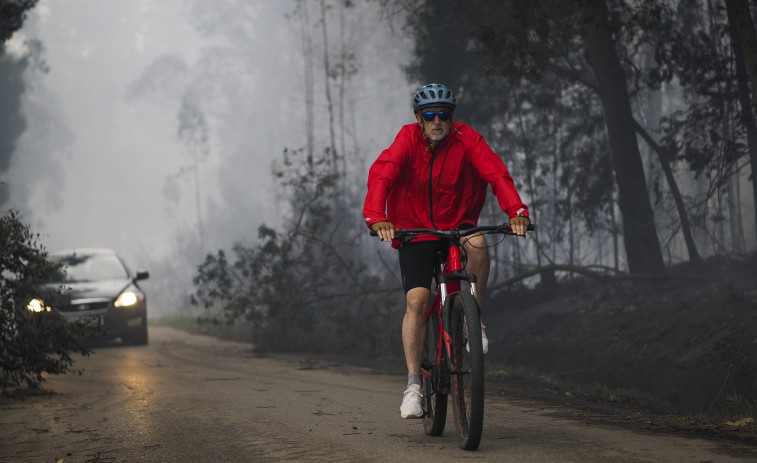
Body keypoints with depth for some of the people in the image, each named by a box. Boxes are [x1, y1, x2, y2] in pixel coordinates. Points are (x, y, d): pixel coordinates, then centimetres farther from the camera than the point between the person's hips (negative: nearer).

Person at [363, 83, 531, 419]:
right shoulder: (408, 139, -12)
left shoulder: (465, 138, -12)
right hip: (415, 231, -1)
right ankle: (413, 385, -10)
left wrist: (516, 211, -41)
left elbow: (496, 172, -24)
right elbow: (381, 174, -26)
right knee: (417, 300, -16)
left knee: (477, 244, -34)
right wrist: (376, 217, -44)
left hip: (457, 224, 1)